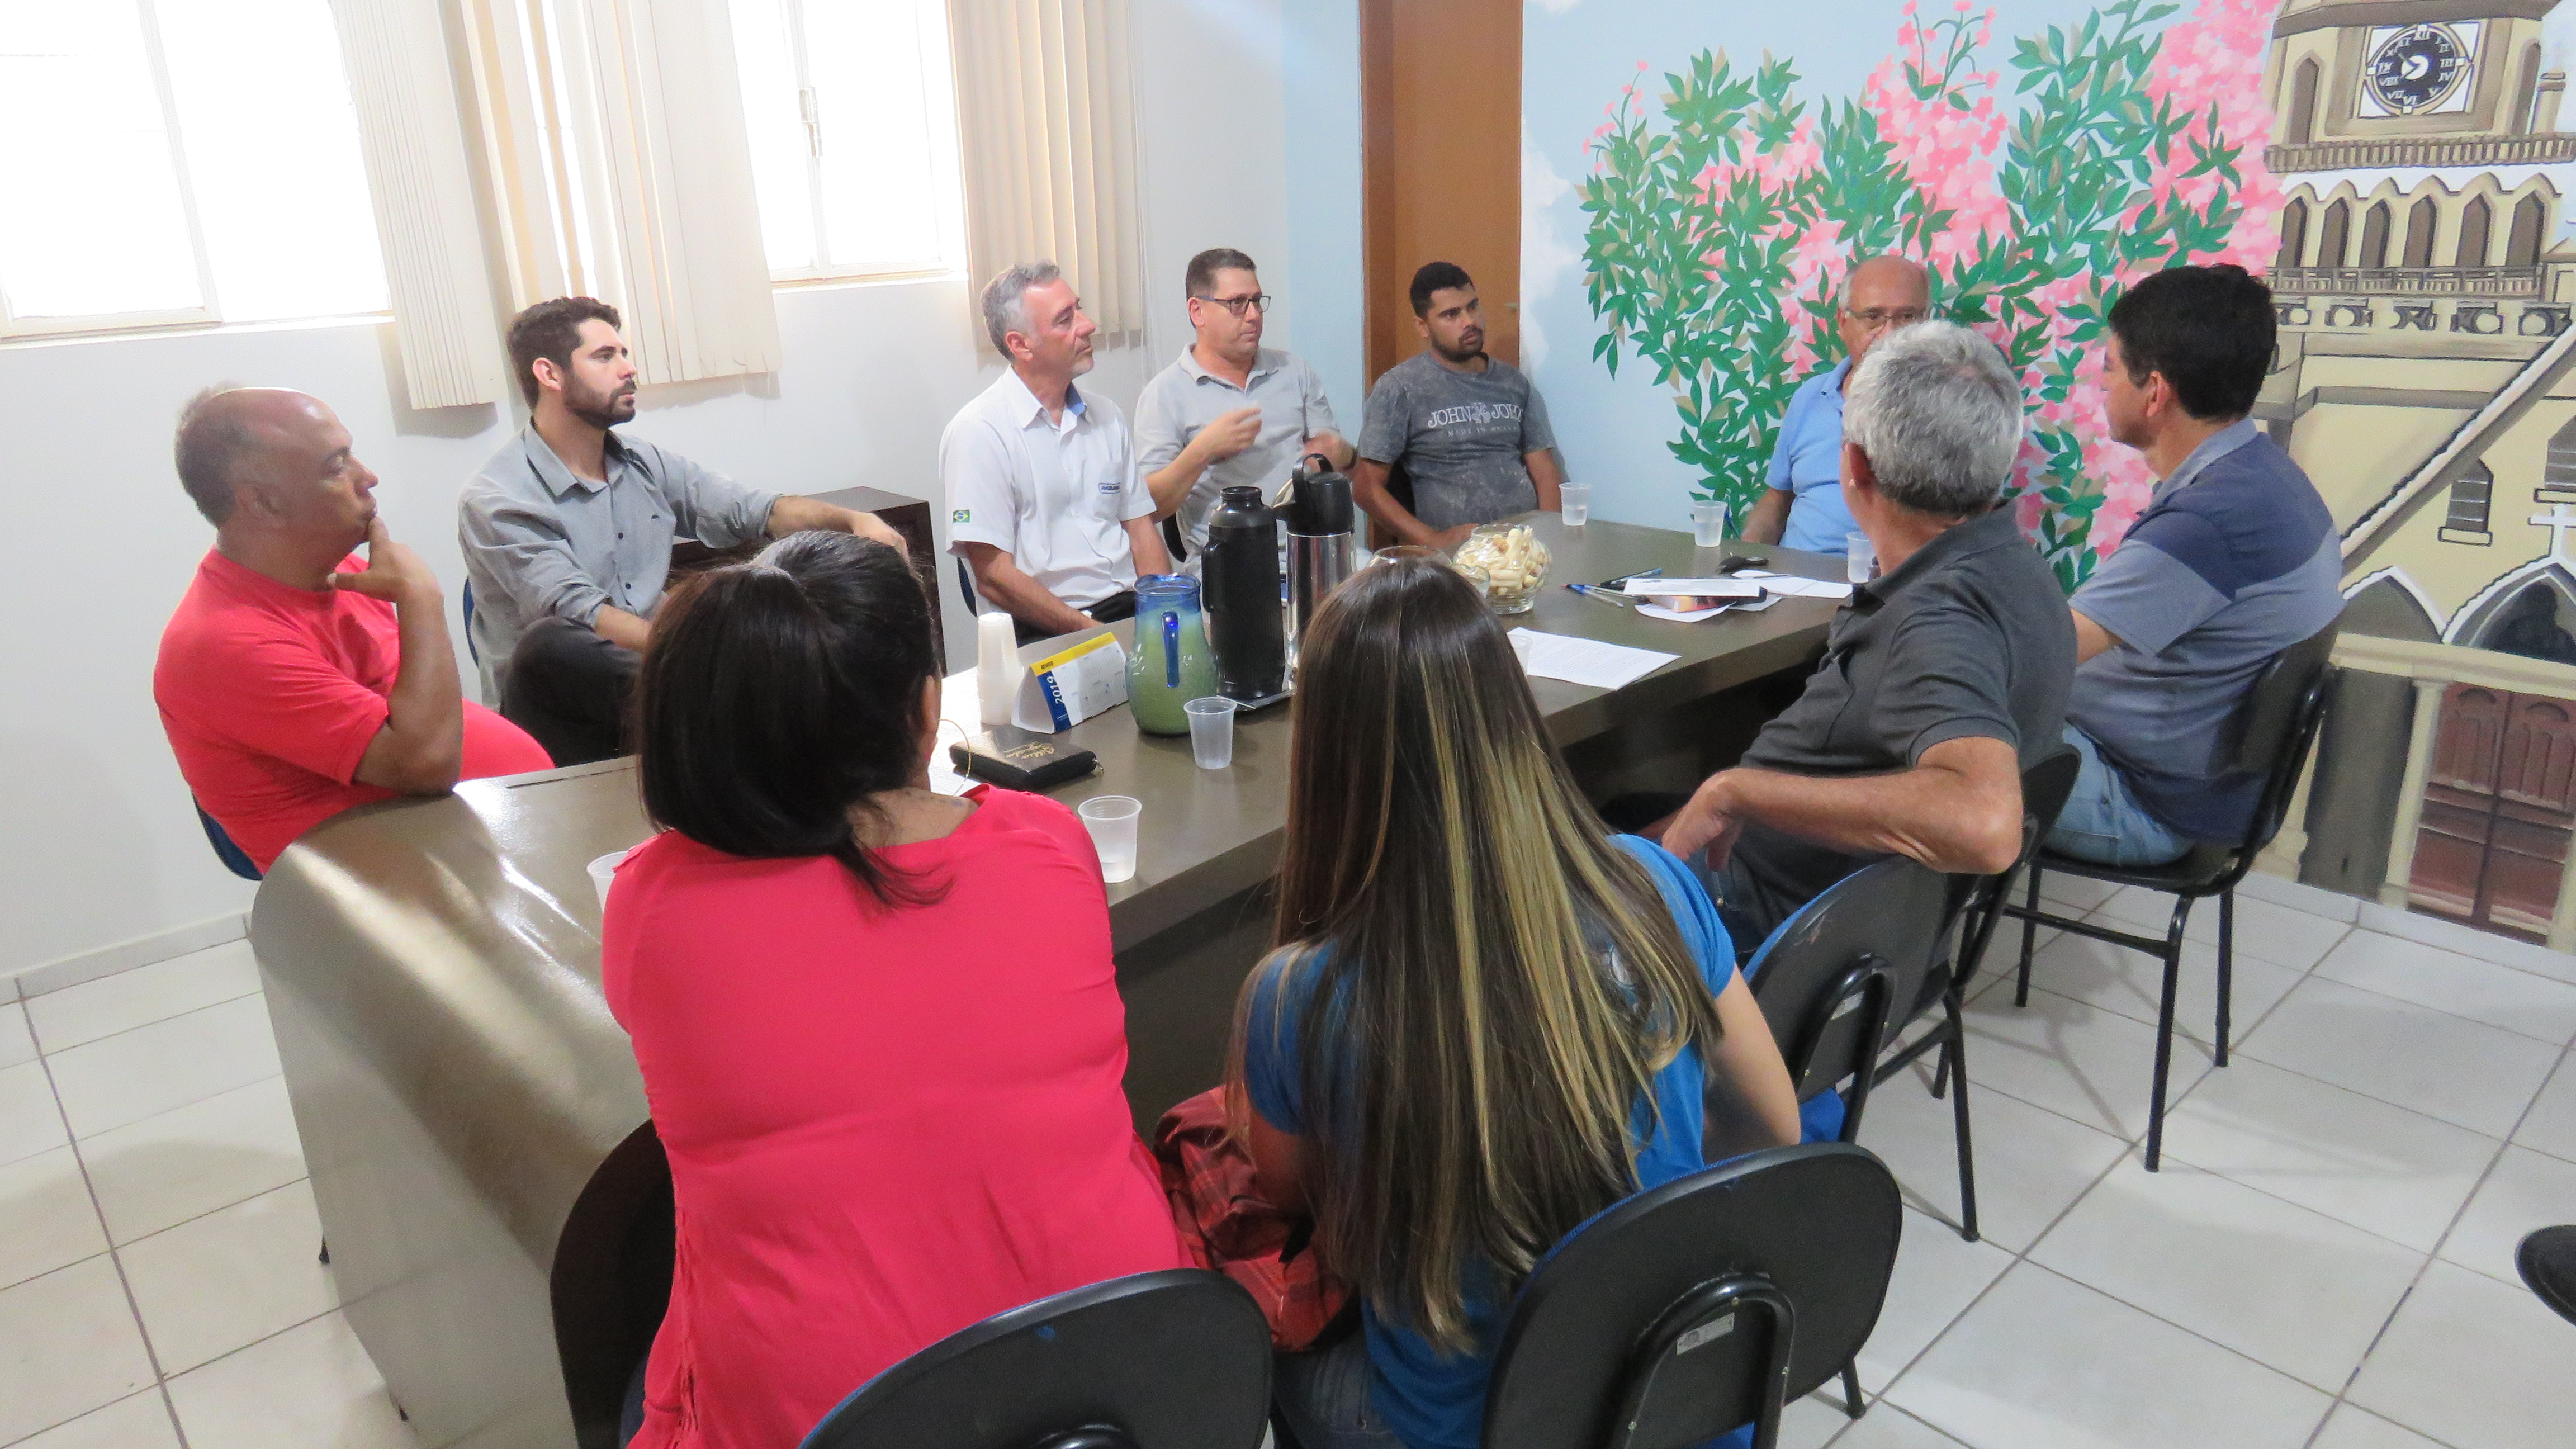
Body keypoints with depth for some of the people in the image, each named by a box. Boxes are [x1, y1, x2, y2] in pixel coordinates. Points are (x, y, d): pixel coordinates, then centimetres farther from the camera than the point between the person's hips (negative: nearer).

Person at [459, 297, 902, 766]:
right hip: (554, 706, -5)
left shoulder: (646, 464, 10)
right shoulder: (495, 501, -10)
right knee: (552, 644, -40)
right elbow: (583, 617, -22)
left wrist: (852, 519, -10)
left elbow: (751, 509, 10)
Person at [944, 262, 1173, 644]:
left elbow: (1143, 533, 15)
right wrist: (1093, 634, -14)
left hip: (1129, 610, 6)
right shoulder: (978, 431, -4)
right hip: (1042, 634, -6)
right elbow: (994, 577, -9)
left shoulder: (1106, 416, 16)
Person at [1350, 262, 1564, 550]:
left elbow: (1546, 472, 16)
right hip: (1456, 555, -5)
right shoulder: (1400, 388, 2)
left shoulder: (1513, 382, 19)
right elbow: (1366, 487, -2)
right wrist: (1434, 540, -15)